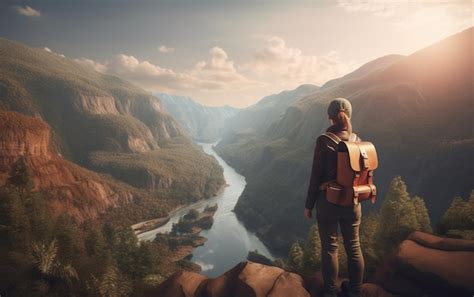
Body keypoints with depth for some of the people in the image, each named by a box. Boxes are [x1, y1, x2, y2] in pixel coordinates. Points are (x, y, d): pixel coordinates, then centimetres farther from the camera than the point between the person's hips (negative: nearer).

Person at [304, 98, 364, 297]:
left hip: (328, 201, -4)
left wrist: (308, 205, -3)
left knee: (330, 248, 9)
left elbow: (316, 176, -13)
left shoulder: (324, 141, -15)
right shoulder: (357, 140, -2)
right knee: (354, 247, 16)